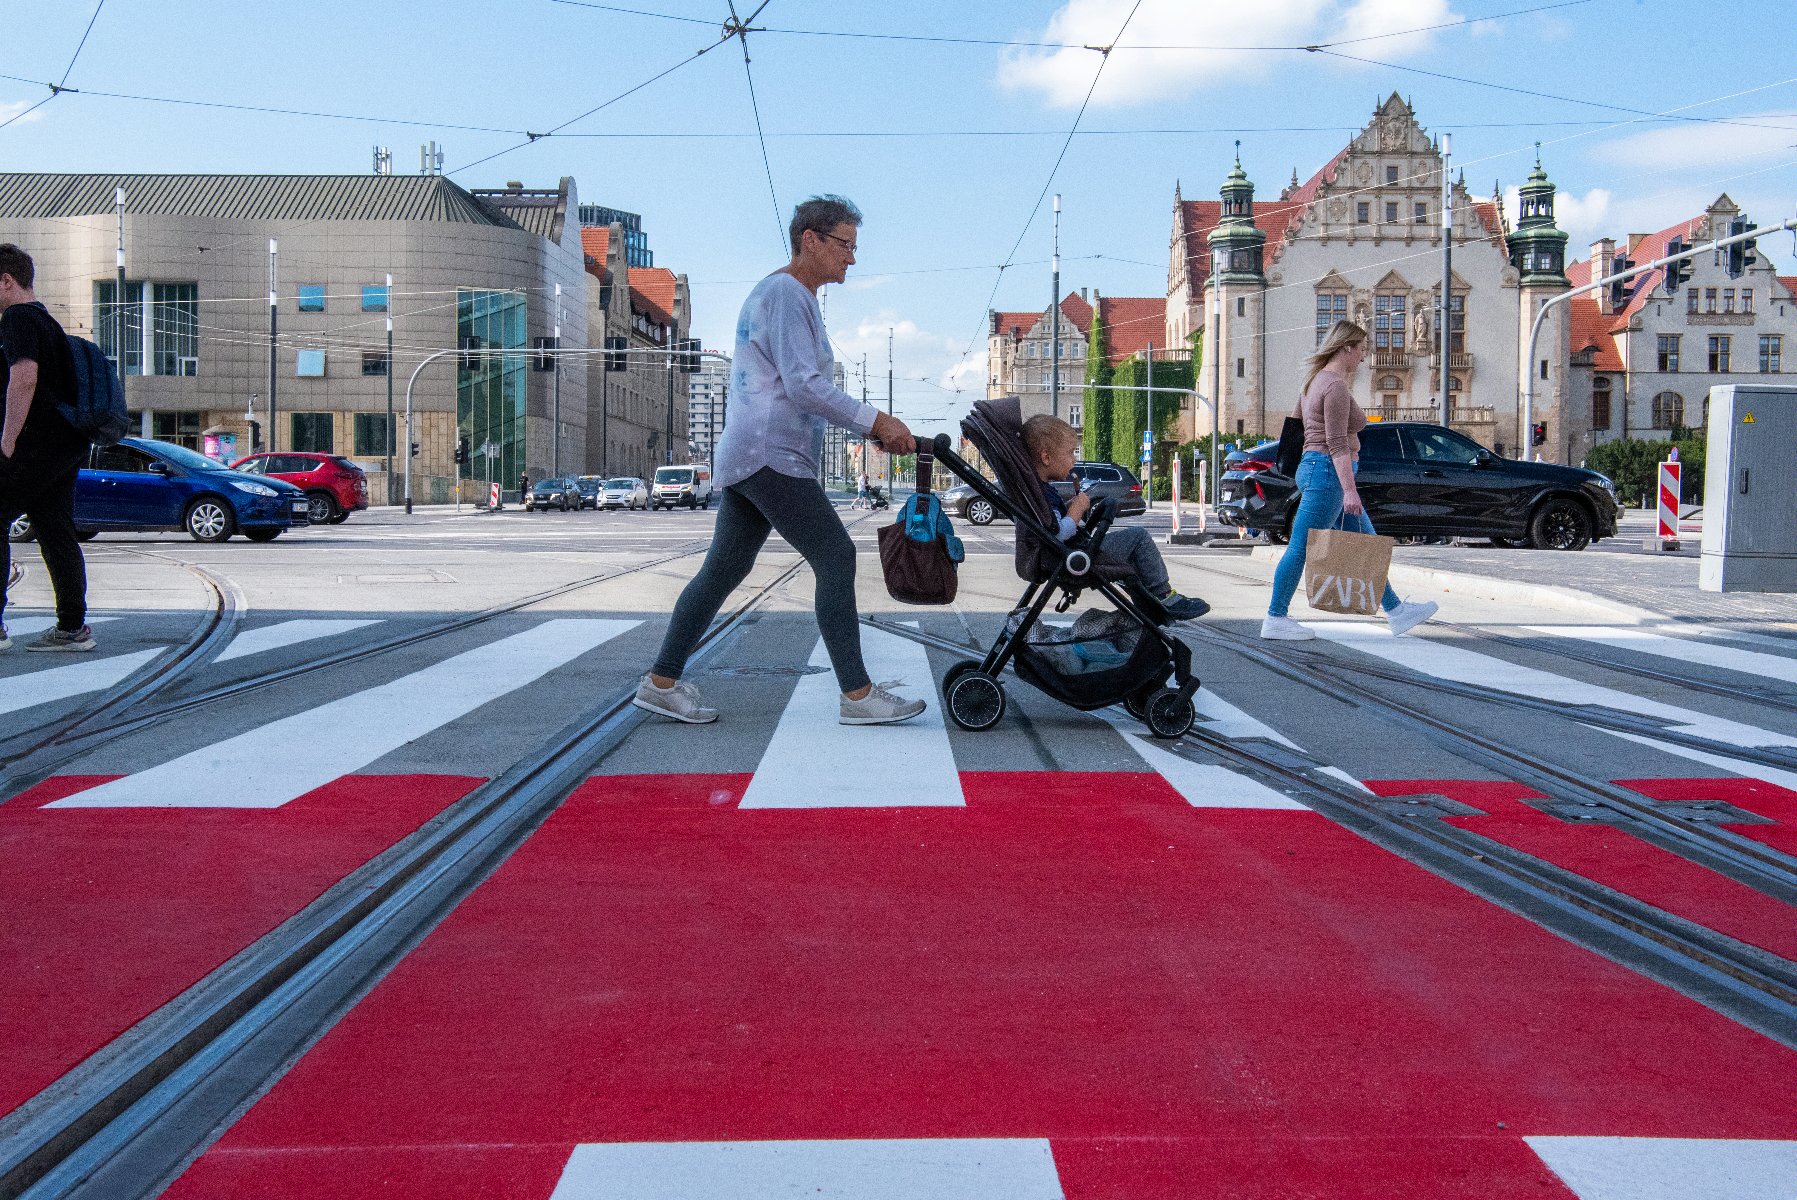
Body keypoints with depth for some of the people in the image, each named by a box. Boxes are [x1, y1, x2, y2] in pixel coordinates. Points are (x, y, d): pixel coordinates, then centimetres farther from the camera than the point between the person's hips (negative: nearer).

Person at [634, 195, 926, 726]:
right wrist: (876, 422, -15)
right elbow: (804, 386, -18)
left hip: (746, 458, 11)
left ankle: (661, 682, 15)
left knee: (722, 570, 11)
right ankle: (858, 695, -10)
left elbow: (805, 392, 25)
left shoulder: (795, 297, 24)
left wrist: (872, 426, 15)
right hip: (771, 455, -11)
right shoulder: (785, 293, -9)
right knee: (836, 557, -11)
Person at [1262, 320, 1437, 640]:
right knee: (1302, 548, -6)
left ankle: (1395, 611, 16)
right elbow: (1337, 444, -20)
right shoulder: (1336, 386, -14)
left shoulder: (1317, 380, 17)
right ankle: (1275, 620, -1)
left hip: (1314, 467, 11)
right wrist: (1349, 490, -23)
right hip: (1327, 472, -11)